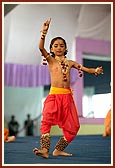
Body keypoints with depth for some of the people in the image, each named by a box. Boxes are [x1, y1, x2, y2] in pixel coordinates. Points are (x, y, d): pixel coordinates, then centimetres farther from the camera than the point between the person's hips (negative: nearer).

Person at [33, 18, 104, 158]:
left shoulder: (70, 62, 14)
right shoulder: (51, 60, 4)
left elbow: (86, 69, 13)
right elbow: (41, 48, -12)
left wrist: (95, 71, -8)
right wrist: (44, 32, -23)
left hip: (67, 96, 5)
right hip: (54, 95, -5)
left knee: (72, 127, 5)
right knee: (46, 120, -28)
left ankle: (58, 150, 19)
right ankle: (44, 150, -31)